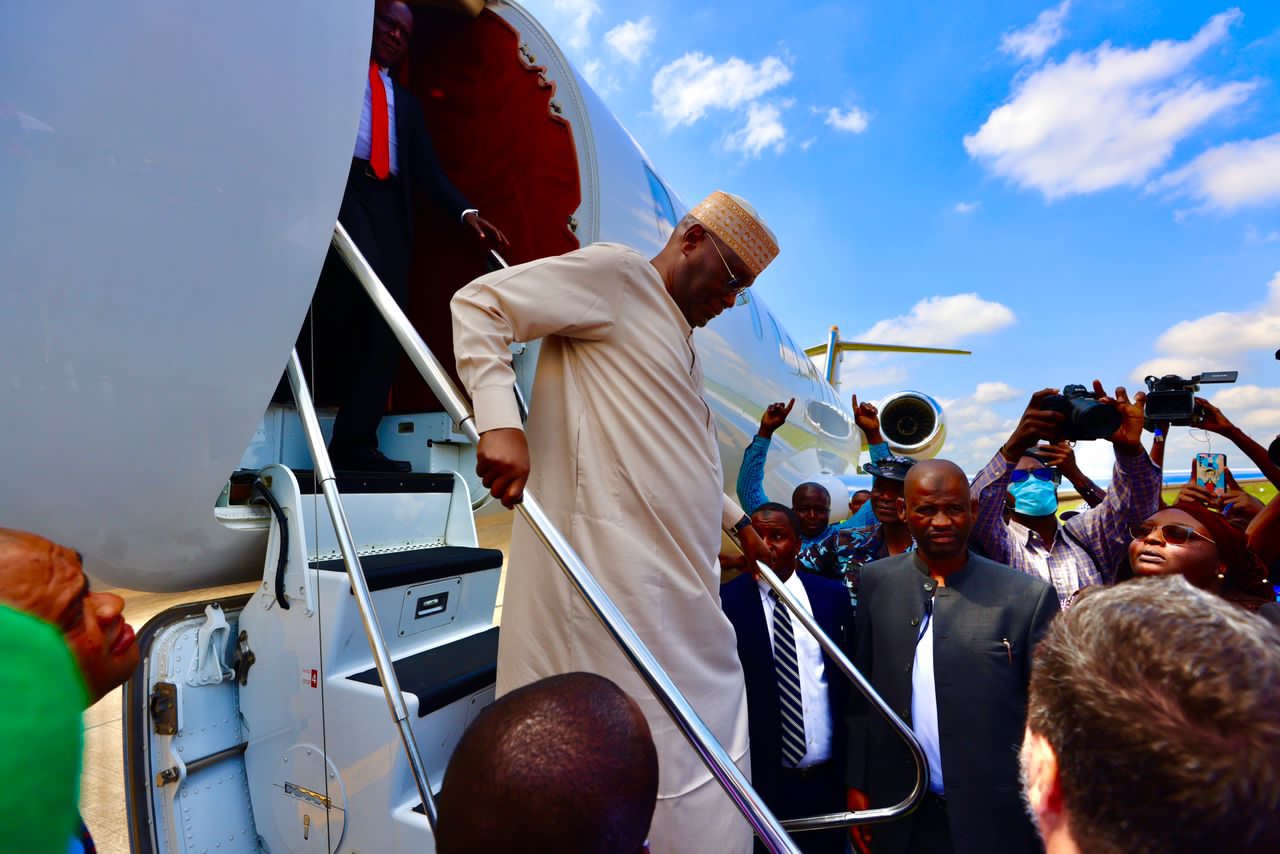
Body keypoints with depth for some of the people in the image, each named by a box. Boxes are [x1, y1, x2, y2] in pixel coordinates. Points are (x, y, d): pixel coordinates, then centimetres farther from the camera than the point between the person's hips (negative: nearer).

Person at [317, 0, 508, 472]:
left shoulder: (405, 101, 30)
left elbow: (427, 169, 20)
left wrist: (466, 212, 2)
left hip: (389, 204, 4)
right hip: (339, 183, -3)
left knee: (383, 324, -8)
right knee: (362, 279, -34)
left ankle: (354, 444, -8)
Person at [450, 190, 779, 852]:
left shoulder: (680, 338, 24)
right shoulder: (615, 274, -3)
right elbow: (479, 305, -9)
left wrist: (740, 523, 32)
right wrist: (500, 421, -23)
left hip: (681, 585, 10)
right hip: (616, 569, -10)